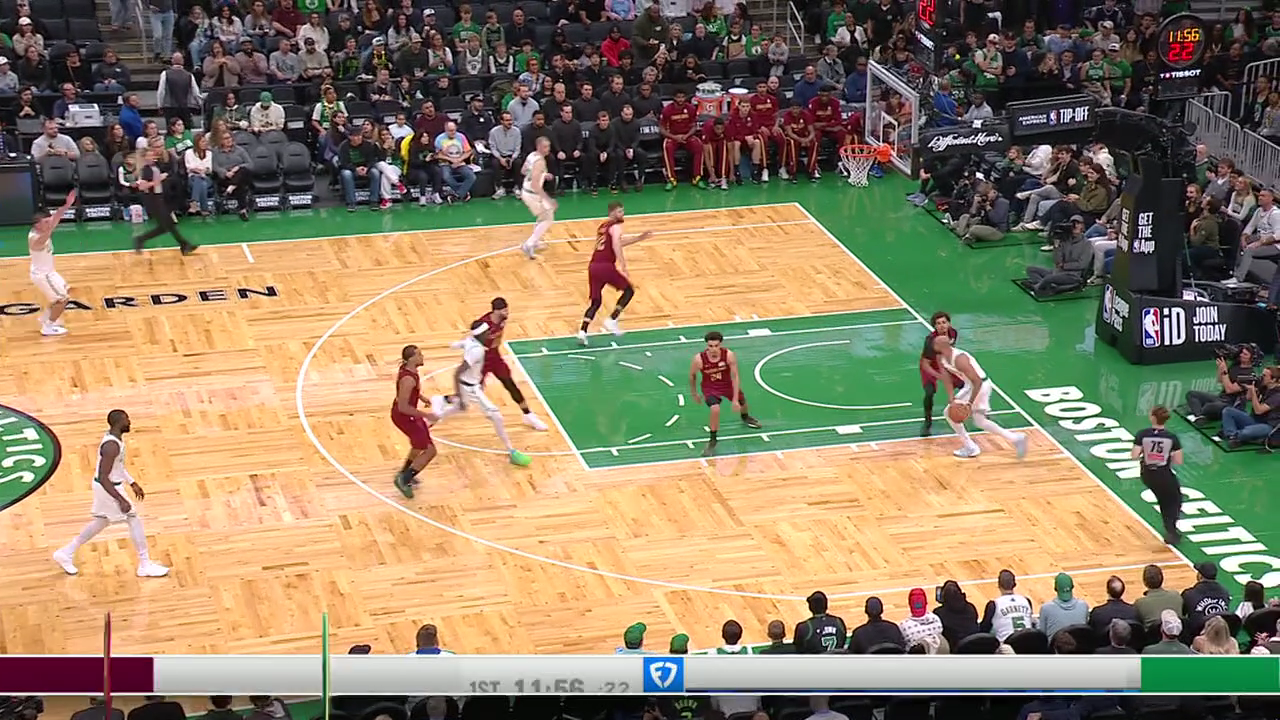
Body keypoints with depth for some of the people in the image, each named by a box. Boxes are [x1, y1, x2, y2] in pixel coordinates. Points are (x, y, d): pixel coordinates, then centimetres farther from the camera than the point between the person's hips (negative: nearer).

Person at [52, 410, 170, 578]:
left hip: (109, 485, 10)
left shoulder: (113, 436, 1)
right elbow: (103, 478, -31)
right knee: (135, 520, 0)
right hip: (109, 488, -10)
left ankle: (66, 553, 32)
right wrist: (121, 500, -31)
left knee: (102, 522, 23)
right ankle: (145, 566, 9)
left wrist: (132, 483, 19)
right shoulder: (112, 446, -30)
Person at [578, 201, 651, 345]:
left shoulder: (603, 225, 27)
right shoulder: (616, 226, 0)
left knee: (596, 302, 15)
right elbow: (616, 245, -18)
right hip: (606, 266, -7)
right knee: (629, 290, 11)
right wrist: (622, 263, -26)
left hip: (593, 266, 7)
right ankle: (611, 320, 0)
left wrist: (639, 238, 40)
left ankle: (582, 331, -4)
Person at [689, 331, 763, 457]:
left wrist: (735, 399, -22)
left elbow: (735, 377, -22)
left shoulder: (729, 355, -30)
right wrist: (694, 393, 4)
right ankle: (712, 440, -8)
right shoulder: (699, 359, -30)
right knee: (715, 409, -29)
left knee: (742, 402, 27)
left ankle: (745, 417, 67)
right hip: (710, 387, -3)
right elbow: (692, 375, -8)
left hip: (727, 384, 3)